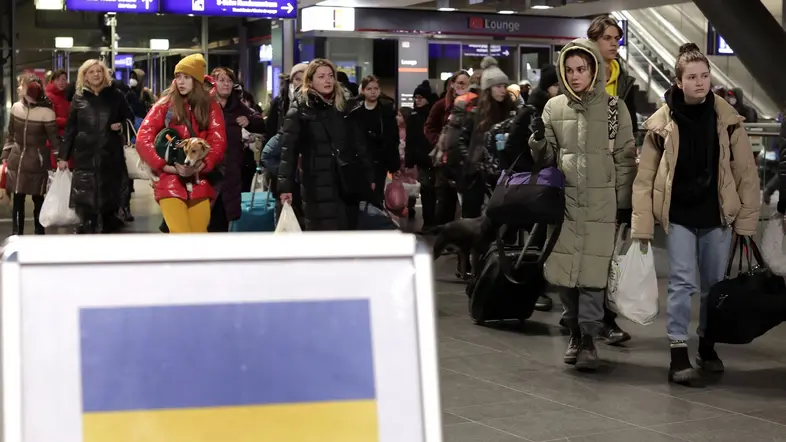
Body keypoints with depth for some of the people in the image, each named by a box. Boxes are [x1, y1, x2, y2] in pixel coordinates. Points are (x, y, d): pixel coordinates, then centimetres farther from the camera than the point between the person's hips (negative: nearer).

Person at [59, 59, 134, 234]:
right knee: (84, 196, -6)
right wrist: (63, 155, 5)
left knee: (109, 194, 4)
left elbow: (130, 119, 12)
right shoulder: (79, 97, 7)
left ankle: (108, 229, 15)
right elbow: (70, 128, 8)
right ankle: (88, 229, 0)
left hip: (110, 154, 0)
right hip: (85, 154, 0)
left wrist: (121, 125, -11)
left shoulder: (116, 95, 4)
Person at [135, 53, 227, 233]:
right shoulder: (165, 105, 2)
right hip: (170, 182, -2)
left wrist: (200, 166, -17)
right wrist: (168, 166, -14)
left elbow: (218, 142, 0)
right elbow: (143, 140, -4)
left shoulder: (211, 106, 7)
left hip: (199, 183, 2)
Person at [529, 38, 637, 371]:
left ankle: (588, 338, -1)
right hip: (564, 201, 3)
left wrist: (624, 203, 0)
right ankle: (575, 331, 19)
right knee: (564, 271, 3)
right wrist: (539, 139, -10)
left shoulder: (614, 107, 2)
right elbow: (546, 157, 12)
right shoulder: (554, 107, 8)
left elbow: (625, 159, 3)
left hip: (602, 203, -2)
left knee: (592, 272, -7)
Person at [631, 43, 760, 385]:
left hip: (716, 215, 2)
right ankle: (678, 353, -3)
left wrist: (747, 218, -1)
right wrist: (643, 224, -6)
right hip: (679, 215, -2)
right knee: (683, 282, -8)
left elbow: (746, 172, 1)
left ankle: (707, 344, 29)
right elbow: (645, 177, -3)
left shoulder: (727, 118, -4)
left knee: (714, 284, 12)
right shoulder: (662, 122, -6)